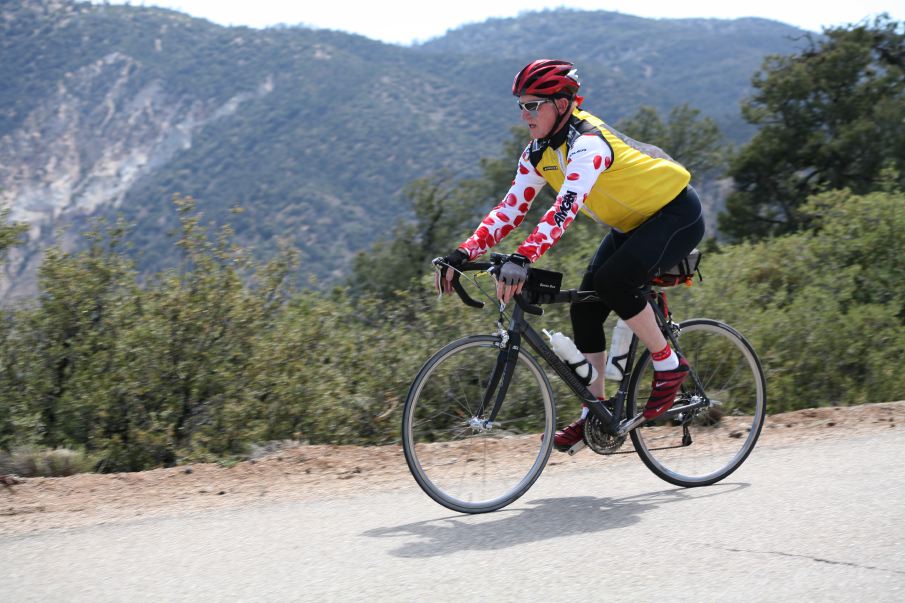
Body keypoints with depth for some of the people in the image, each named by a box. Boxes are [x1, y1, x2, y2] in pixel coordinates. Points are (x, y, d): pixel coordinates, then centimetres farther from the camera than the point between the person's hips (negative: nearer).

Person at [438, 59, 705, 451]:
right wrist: (463, 254, -17)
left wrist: (523, 259, -56)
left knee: (612, 282, -30)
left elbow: (566, 208, -45)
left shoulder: (587, 143, -30)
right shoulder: (539, 151, -4)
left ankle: (669, 365, -10)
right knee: (585, 310, -3)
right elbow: (511, 208, -6)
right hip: (634, 223, 9)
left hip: (676, 215, -9)